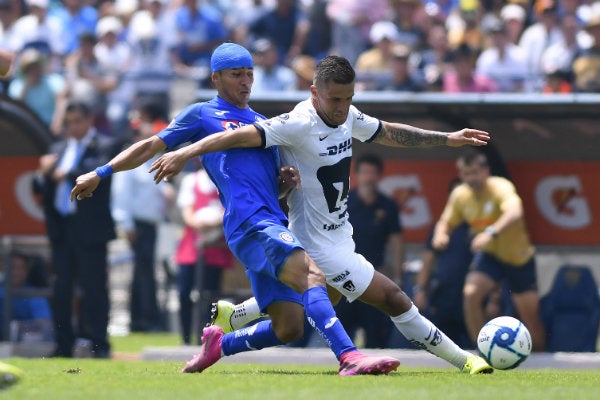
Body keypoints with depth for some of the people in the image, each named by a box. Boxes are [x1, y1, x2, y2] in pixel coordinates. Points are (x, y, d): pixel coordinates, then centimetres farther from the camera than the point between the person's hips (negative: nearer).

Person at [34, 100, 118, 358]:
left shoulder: (104, 147, 1)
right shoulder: (58, 149, 19)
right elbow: (41, 188, 15)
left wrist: (68, 175, -19)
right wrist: (44, 173, -5)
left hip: (89, 228, -6)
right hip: (61, 228, 6)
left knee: (94, 286, -5)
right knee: (61, 288, 6)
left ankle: (98, 343, -3)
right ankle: (64, 344, 11)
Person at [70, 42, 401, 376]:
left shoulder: (263, 124, 29)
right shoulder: (201, 115, 13)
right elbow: (151, 147, 17)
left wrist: (288, 182, 10)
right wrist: (102, 173, 13)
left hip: (274, 224, 7)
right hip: (249, 223, -7)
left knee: (288, 328, -2)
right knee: (311, 274, -30)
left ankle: (219, 344, 22)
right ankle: (349, 357, -47)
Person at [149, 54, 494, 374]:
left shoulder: (347, 115, 1)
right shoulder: (300, 124, -24)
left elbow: (389, 133, 17)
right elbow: (242, 136, -28)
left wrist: (448, 139, 16)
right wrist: (186, 153, -36)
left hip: (339, 235, 10)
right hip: (322, 245, -10)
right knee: (394, 299, -5)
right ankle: (462, 359, 7)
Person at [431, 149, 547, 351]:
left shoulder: (501, 187, -25)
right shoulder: (460, 195, -7)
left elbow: (515, 213, -45)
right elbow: (446, 222, 7)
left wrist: (492, 232, -62)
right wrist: (440, 235, -19)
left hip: (519, 257, -3)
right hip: (488, 255, 3)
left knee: (530, 315, 2)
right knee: (471, 293, -25)